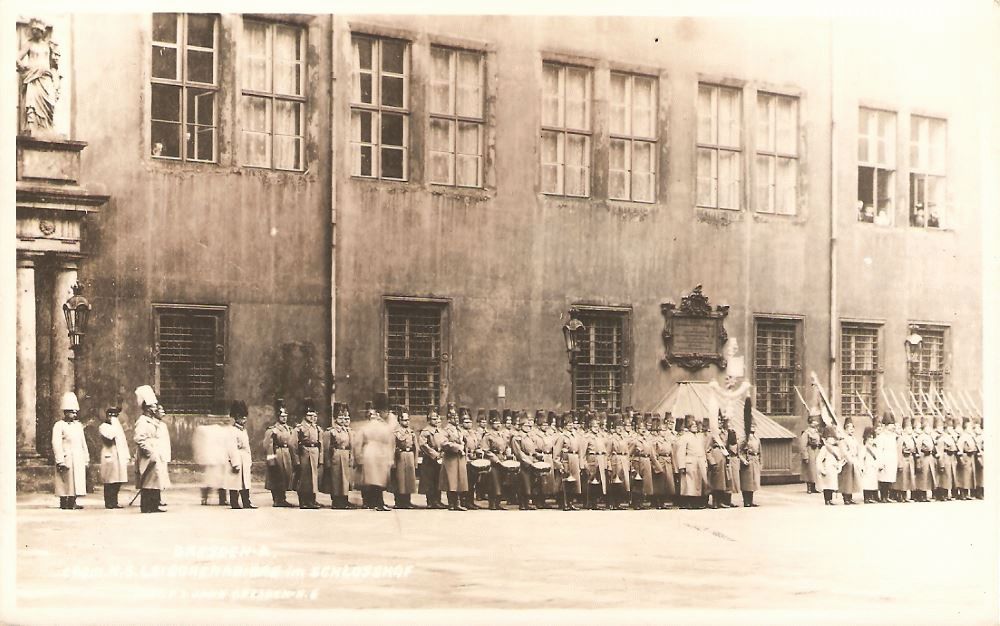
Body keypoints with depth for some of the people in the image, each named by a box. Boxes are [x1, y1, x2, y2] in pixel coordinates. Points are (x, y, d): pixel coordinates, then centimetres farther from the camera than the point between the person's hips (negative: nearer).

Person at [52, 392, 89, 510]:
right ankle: (64, 503, 0)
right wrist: (60, 461, -18)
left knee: (77, 481, 5)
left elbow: (83, 443, 20)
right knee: (65, 482, -5)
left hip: (78, 460, 6)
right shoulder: (59, 426, -4)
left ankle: (72, 502, 11)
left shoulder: (78, 426, 17)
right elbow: (56, 444, -11)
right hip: (66, 459, -6)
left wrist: (86, 459, 15)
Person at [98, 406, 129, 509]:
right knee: (110, 481, -7)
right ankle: (109, 503, -5)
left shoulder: (118, 426, 22)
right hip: (110, 457, -7)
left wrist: (127, 456, 16)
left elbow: (124, 442, 23)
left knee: (118, 482, 5)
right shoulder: (103, 427, -2)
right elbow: (110, 436, -20)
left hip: (120, 458, 7)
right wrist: (114, 422, -13)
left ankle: (114, 502, 10)